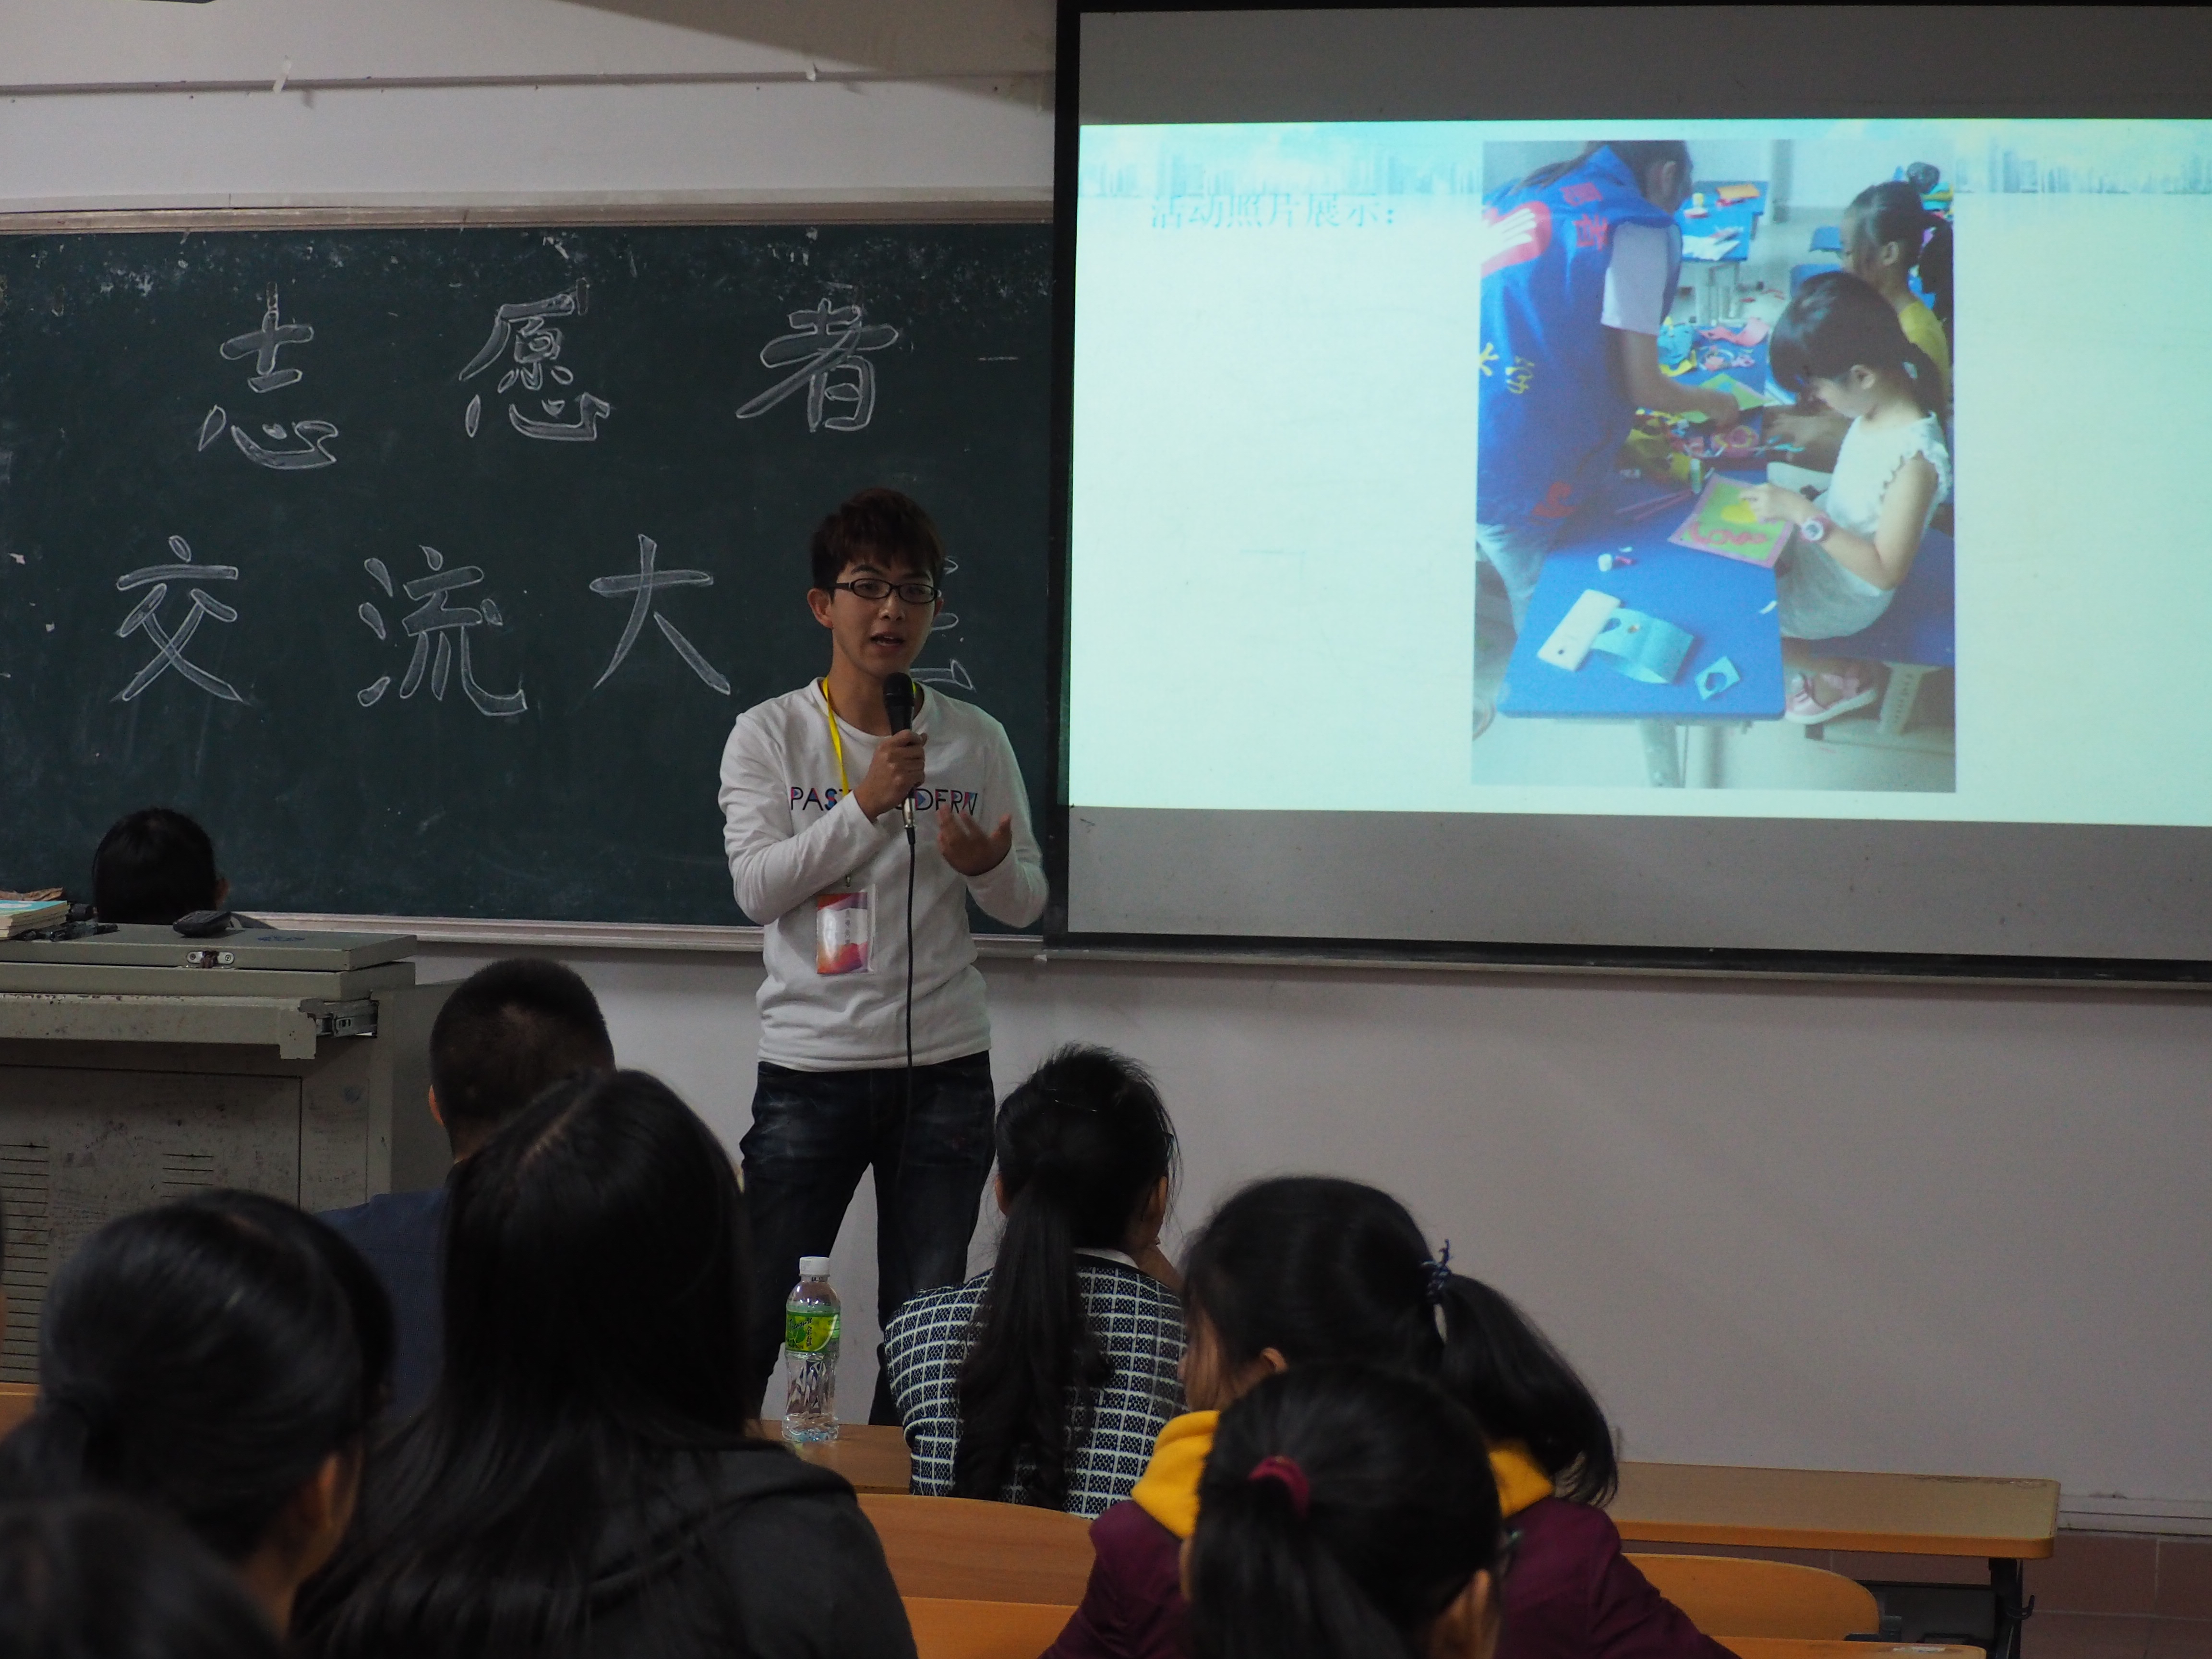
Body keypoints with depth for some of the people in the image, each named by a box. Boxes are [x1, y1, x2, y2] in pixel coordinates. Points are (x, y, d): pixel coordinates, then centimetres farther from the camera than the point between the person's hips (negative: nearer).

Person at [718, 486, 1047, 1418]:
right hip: (810, 1067, -2)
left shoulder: (976, 740, 5)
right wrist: (867, 805, -18)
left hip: (946, 1070, 2)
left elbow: (1026, 904, 9)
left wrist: (990, 867, -14)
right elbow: (756, 887, -11)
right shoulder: (771, 736, -1)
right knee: (753, 1322, -1)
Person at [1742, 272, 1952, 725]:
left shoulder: (1916, 459, -38)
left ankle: (1842, 679, 18)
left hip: (1846, 595, -8)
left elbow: (1886, 571, -31)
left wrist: (1802, 514, -35)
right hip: (1819, 547, 8)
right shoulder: (1884, 401, -14)